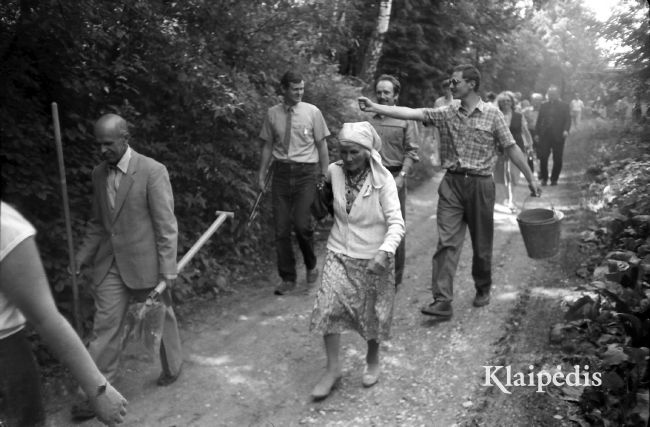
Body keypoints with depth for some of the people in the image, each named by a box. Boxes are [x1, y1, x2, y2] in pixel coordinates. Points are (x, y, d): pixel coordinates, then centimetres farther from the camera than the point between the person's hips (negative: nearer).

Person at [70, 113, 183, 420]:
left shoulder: (153, 172, -15)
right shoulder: (99, 174, 5)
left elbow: (166, 226, -15)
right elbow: (98, 222, 15)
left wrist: (167, 272, -16)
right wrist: (84, 253, 2)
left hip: (145, 263, -5)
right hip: (109, 264, 5)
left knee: (161, 318, 14)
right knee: (105, 326, 5)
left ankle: (172, 367, 38)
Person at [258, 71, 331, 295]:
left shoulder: (312, 112, 1)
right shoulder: (272, 114, 5)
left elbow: (322, 145, 4)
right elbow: (267, 146, 10)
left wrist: (325, 175, 0)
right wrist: (262, 175, 7)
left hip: (306, 172, -2)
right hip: (281, 172, 2)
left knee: (301, 223, -13)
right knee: (281, 228, 2)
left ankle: (311, 265, 18)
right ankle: (288, 279, 15)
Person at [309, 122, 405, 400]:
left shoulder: (382, 180, -18)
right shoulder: (334, 172, -7)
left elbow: (396, 223, -23)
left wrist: (384, 252, -37)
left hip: (372, 259, -2)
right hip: (339, 255, 3)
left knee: (372, 313, 12)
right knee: (327, 309, -7)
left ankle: (372, 360, 39)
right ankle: (332, 368, 12)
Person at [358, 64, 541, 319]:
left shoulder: (492, 114, -1)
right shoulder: (446, 114, 5)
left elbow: (511, 148, 1)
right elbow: (412, 113, -5)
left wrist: (531, 179, 3)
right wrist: (375, 107, -14)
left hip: (480, 184, -1)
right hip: (451, 184, 2)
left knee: (482, 244, 11)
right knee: (447, 242, -6)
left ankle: (483, 289, 34)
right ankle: (443, 300, -5)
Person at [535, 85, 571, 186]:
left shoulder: (564, 106, 5)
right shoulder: (543, 106, 12)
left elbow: (568, 119, -1)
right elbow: (539, 120, 12)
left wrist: (566, 130, -18)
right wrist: (537, 133, 5)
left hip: (558, 136, -1)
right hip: (544, 136, 1)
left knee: (557, 159, 2)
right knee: (543, 158, -4)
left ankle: (554, 179, 15)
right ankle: (544, 178, 10)